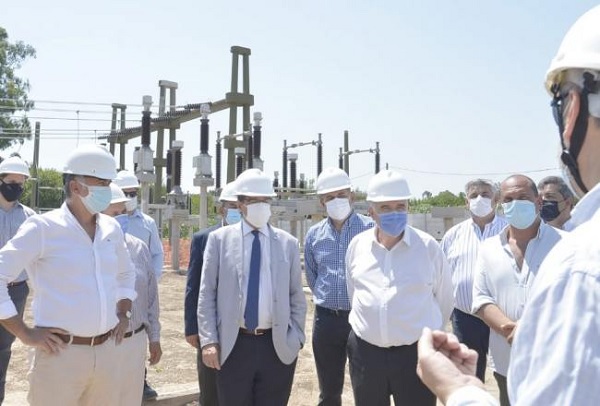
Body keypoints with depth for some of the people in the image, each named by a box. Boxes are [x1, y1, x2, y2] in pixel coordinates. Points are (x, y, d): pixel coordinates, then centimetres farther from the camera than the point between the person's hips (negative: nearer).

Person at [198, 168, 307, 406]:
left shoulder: (288, 243, 5)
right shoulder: (219, 239, 2)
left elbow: (297, 297, 8)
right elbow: (207, 295, 1)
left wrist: (296, 339, 1)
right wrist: (209, 340, -6)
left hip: (278, 346, 1)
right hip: (233, 346, -1)